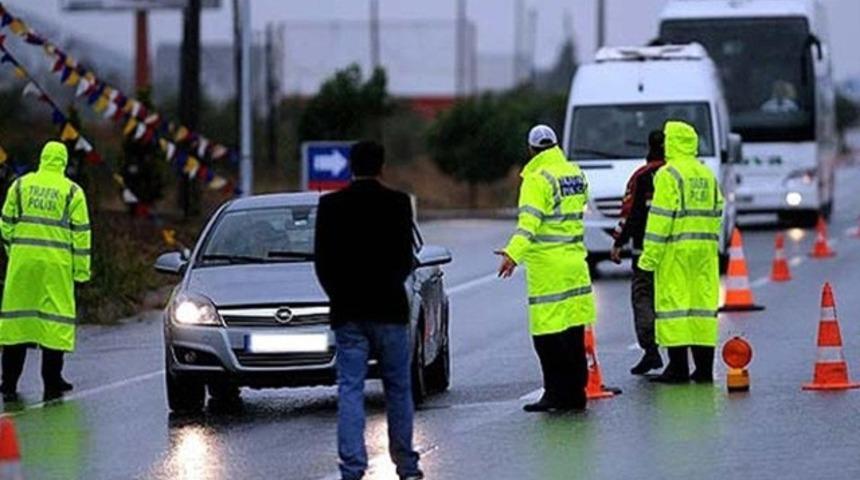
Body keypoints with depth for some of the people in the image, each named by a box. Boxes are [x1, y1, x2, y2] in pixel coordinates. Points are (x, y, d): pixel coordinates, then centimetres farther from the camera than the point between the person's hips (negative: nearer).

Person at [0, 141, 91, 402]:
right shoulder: (72, 192, 0)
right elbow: (80, 233, -2)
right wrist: (81, 269, 3)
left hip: (22, 260, 2)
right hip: (56, 263, -2)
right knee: (55, 318, 3)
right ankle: (52, 384, 2)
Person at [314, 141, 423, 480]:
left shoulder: (331, 205, 0)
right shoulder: (397, 204, -5)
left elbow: (322, 261, 2)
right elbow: (406, 257, -3)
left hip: (347, 312, 1)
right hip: (389, 309, -1)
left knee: (350, 389, 0)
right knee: (398, 388, 10)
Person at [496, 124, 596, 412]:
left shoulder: (538, 179, -12)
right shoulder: (575, 174, 12)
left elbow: (530, 221, -24)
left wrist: (514, 253, -34)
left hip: (548, 267, -8)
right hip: (575, 263, 8)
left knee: (548, 334, -5)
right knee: (573, 332, 11)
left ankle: (557, 393, -7)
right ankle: (575, 393, 15)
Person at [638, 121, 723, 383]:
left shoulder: (668, 175, -8)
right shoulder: (707, 175, 15)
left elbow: (660, 217, -13)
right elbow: (716, 213, 17)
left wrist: (650, 254, -12)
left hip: (676, 250, -7)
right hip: (704, 250, 7)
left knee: (673, 302, -4)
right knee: (702, 301, 8)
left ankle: (678, 367, -7)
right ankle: (704, 368, 8)